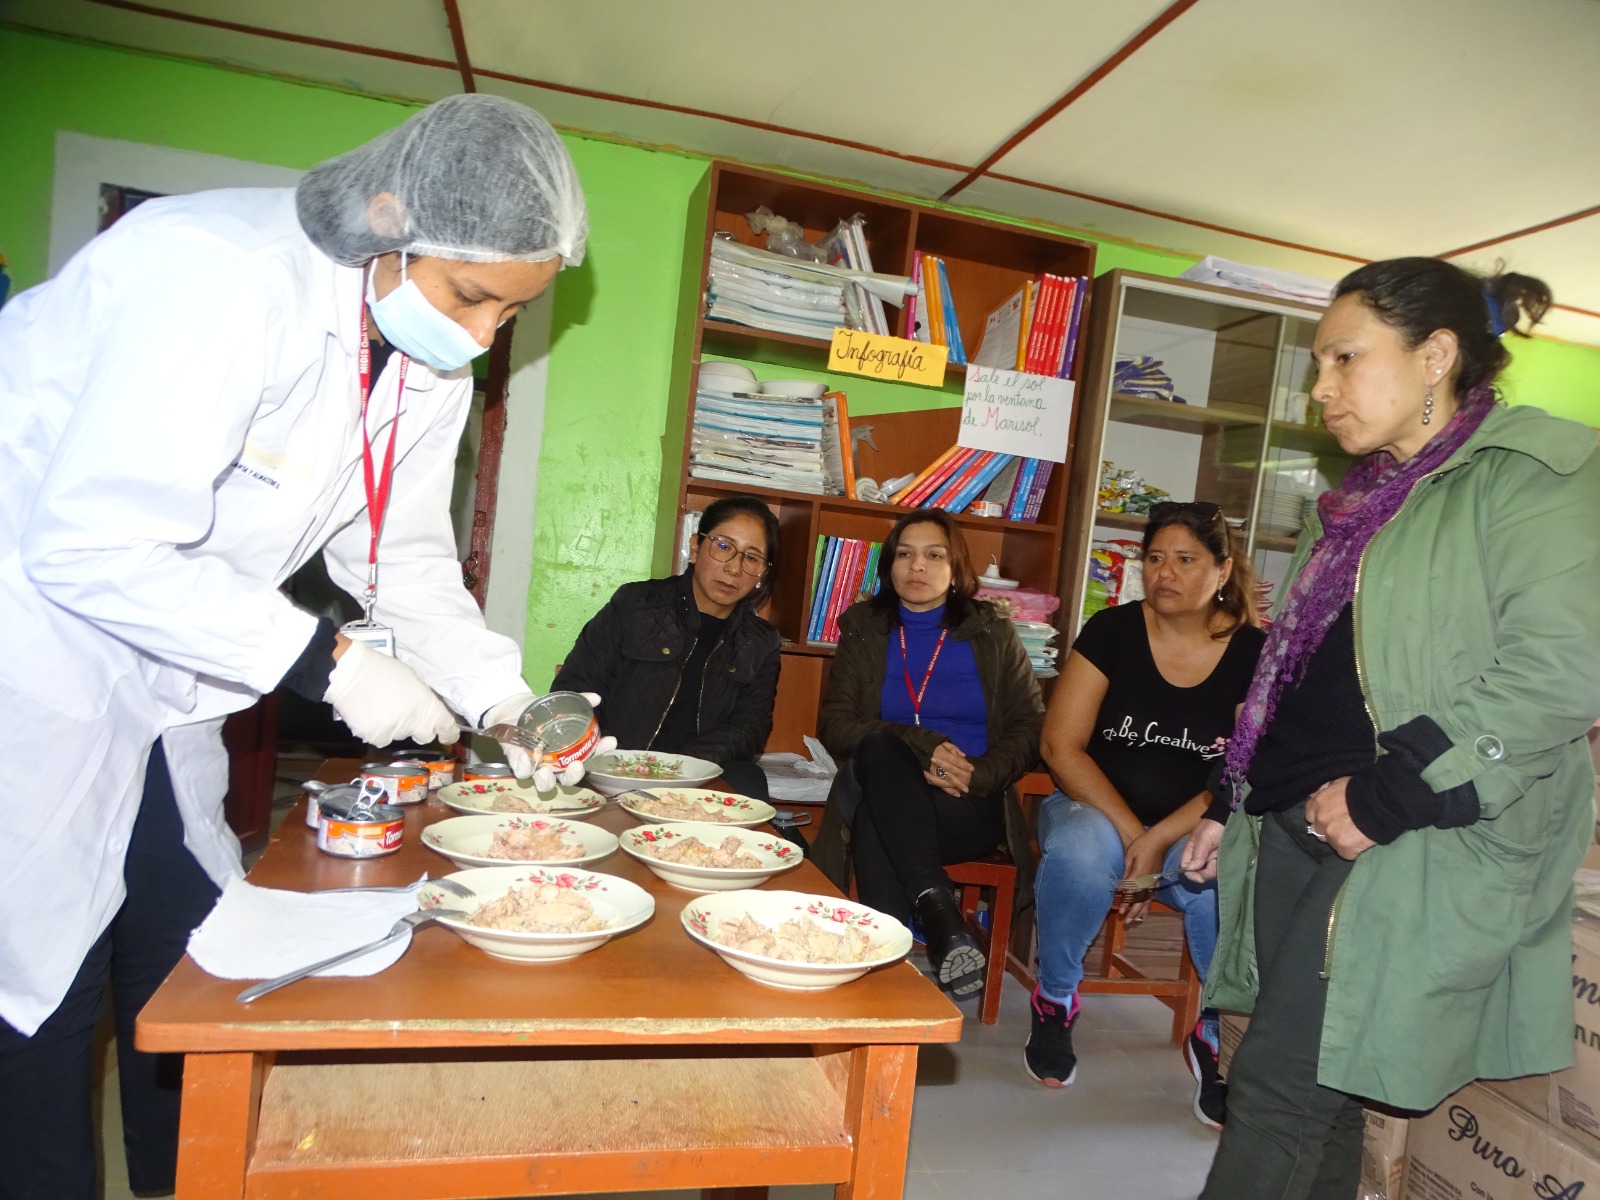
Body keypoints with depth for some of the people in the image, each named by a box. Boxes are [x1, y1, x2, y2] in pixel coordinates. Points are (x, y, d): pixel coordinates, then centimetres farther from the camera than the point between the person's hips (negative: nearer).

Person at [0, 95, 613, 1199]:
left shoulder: (435, 366, -2)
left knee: (191, 959, 14)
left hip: (160, 673, 8)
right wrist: (332, 662, -29)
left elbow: (405, 557, 3)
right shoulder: (221, 274, -30)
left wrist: (503, 698, -9)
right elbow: (91, 546, -32)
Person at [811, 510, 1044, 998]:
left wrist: (978, 776, -15)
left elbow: (1031, 729, 6)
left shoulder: (994, 634, 12)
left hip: (972, 809, -1)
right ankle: (938, 911, -42)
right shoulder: (863, 631, 13)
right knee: (880, 748, -35)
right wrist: (920, 746, -15)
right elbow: (834, 725, 2)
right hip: (884, 798, 1)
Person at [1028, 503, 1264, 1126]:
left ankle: (1217, 1035, -3)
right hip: (1097, 808, 0)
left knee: (1227, 884, -32)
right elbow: (1061, 747, -10)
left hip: (1196, 829, 1)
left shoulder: (1252, 653, -4)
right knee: (1081, 853, -34)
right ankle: (1054, 1002, -6)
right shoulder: (1112, 631, -6)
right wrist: (1130, 833, -19)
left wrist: (1161, 839, -21)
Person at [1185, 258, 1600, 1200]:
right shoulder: (1366, 501, 19)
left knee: (1281, 1088, -6)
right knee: (1317, 1091, 13)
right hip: (1297, 836, 7)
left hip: (1419, 853, -7)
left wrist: (1389, 794, -21)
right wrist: (1229, 806, 19)